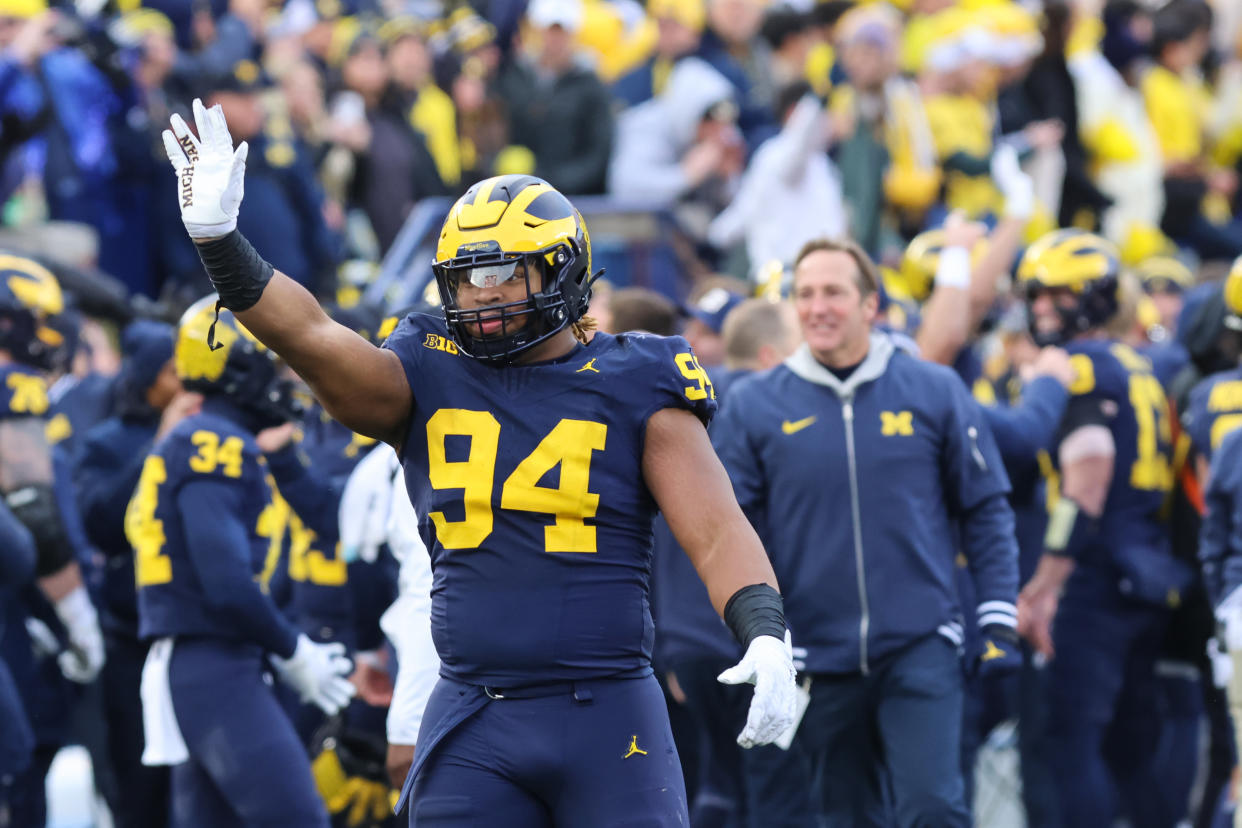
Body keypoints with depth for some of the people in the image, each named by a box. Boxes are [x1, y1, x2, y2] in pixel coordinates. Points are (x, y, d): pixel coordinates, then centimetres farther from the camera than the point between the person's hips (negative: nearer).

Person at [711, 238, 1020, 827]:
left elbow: (986, 511, 6)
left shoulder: (934, 393, 0)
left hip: (920, 645, -2)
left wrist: (998, 621, 0)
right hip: (818, 656, 2)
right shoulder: (755, 407, 0)